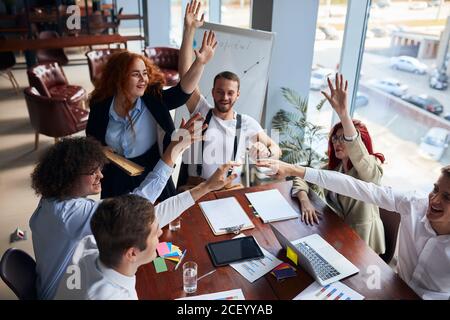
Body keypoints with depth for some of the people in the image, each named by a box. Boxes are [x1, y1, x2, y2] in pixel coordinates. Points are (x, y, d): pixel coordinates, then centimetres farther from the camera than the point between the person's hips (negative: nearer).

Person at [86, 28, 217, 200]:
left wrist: (200, 63, -39)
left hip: (152, 176, -1)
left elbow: (182, 91, -27)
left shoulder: (153, 100, -13)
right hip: (116, 179, 1)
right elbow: (92, 142, 7)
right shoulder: (101, 107, -9)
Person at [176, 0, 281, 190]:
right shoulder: (201, 111, 2)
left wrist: (266, 152, -15)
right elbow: (185, 73, -6)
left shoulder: (247, 123, 4)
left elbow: (276, 148, 10)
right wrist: (189, 30, -12)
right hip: (195, 188, -1)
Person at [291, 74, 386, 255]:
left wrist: (343, 112, -52)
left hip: (361, 243, -5)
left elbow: (358, 159, -39)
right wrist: (304, 201, -23)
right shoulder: (332, 167, 3)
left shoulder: (372, 167, -17)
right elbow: (301, 179, -1)